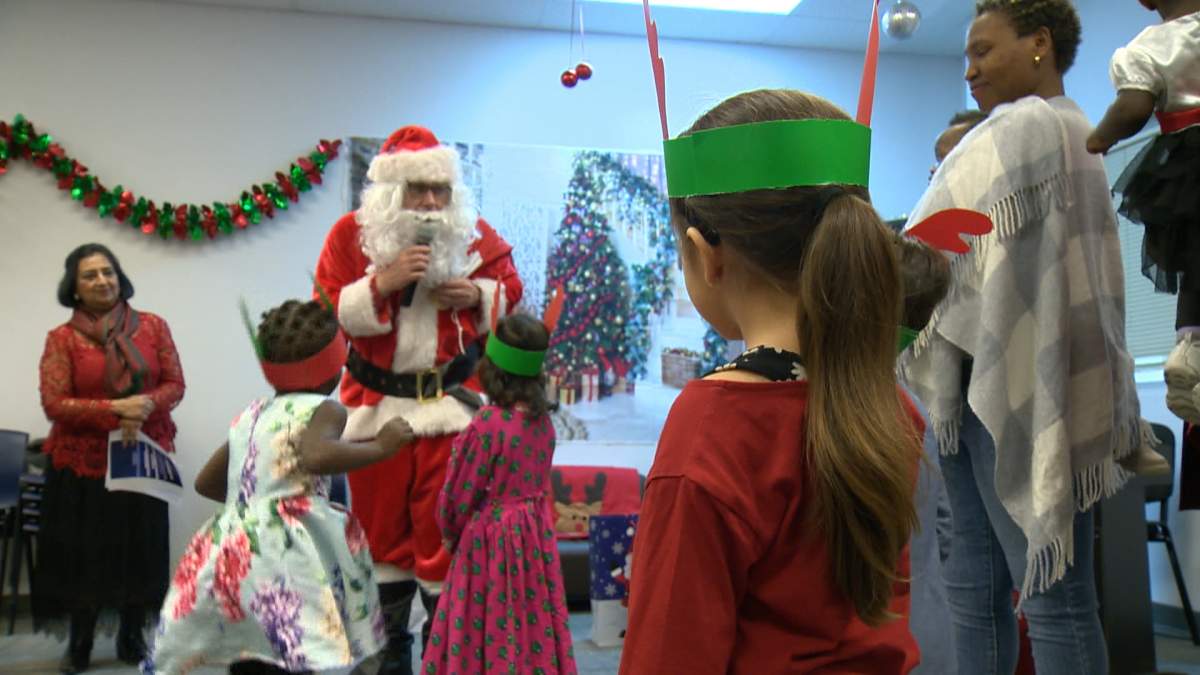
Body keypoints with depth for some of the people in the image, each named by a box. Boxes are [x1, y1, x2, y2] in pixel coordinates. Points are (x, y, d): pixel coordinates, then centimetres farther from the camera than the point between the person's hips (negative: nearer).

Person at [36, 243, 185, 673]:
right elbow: (54, 404, -10)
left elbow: (175, 384, 2)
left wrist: (146, 406, -18)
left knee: (140, 548, 7)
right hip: (83, 461, -1)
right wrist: (116, 408, -21)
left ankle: (132, 637, 24)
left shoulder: (153, 326, 2)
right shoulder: (61, 339, -4)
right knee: (83, 552, 4)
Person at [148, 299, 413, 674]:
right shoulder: (323, 409, -1)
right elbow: (316, 457, -24)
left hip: (227, 554, 8)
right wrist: (381, 447, -12)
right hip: (278, 555, -8)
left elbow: (206, 482, 31)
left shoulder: (250, 413, 22)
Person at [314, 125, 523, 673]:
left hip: (450, 400, 0)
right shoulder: (351, 233, -6)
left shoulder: (475, 234, -2)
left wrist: (478, 294, -12)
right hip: (376, 402, 1)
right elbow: (326, 314, -10)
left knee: (445, 523, 0)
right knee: (381, 524, 12)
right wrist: (382, 283, -24)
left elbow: (510, 291, 9)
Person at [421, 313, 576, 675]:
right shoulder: (543, 418, -2)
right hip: (534, 531, 7)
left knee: (490, 627, 7)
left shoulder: (487, 424, -22)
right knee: (530, 622, 16)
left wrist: (450, 532, 6)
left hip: (491, 538, -6)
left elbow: (462, 492, -12)